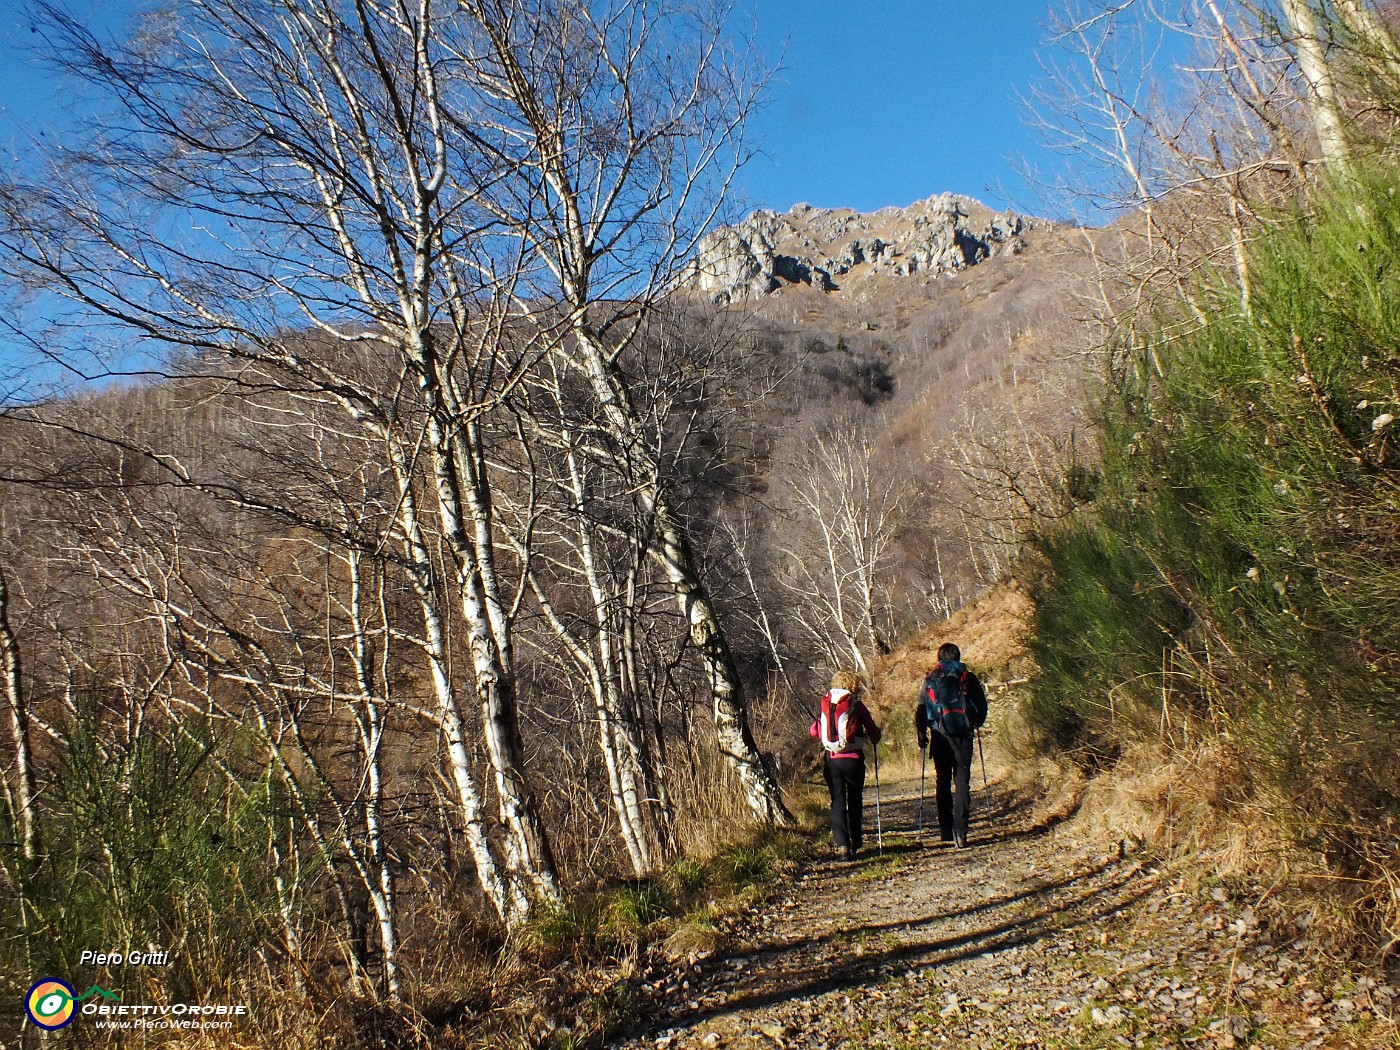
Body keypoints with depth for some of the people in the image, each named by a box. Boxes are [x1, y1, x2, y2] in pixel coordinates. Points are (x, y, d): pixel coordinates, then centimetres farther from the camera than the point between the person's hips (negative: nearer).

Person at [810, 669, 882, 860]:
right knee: (854, 801, 15)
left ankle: (842, 844, -8)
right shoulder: (856, 705, -5)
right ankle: (854, 843, 24)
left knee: (837, 801, 5)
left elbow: (814, 731, 9)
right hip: (853, 759, -2)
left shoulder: (825, 705, 3)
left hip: (831, 760, 2)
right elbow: (874, 732, -2)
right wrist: (873, 738, 22)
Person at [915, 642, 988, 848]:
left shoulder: (930, 679, 5)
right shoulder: (967, 678, 3)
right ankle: (960, 832, -10)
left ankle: (946, 830, 13)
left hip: (939, 736, 1)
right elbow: (982, 706, 7)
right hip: (962, 736, -1)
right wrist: (976, 723, 26)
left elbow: (921, 710, 2)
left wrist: (922, 736, 10)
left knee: (942, 781, 12)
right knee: (962, 782, 0)